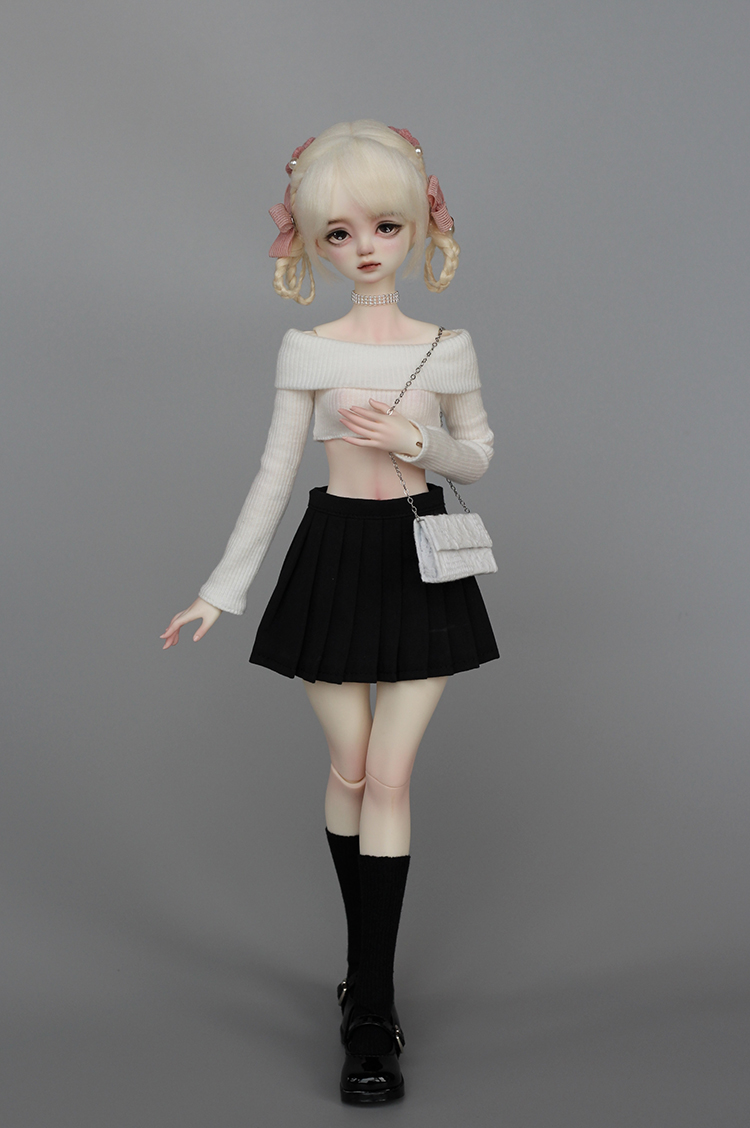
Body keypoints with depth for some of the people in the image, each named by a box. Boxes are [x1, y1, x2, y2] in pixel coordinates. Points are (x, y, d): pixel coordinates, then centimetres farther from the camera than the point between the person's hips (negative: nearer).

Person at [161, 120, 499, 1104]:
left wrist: (414, 440, -13)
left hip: (420, 561, 0)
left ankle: (371, 1010, 1)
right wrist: (222, 587, 0)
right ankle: (369, 970, 24)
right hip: (337, 555, 0)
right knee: (350, 771, 5)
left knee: (389, 775, -4)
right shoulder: (308, 349, -2)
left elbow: (478, 459, 8)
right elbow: (275, 473, 1)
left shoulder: (447, 348, 0)